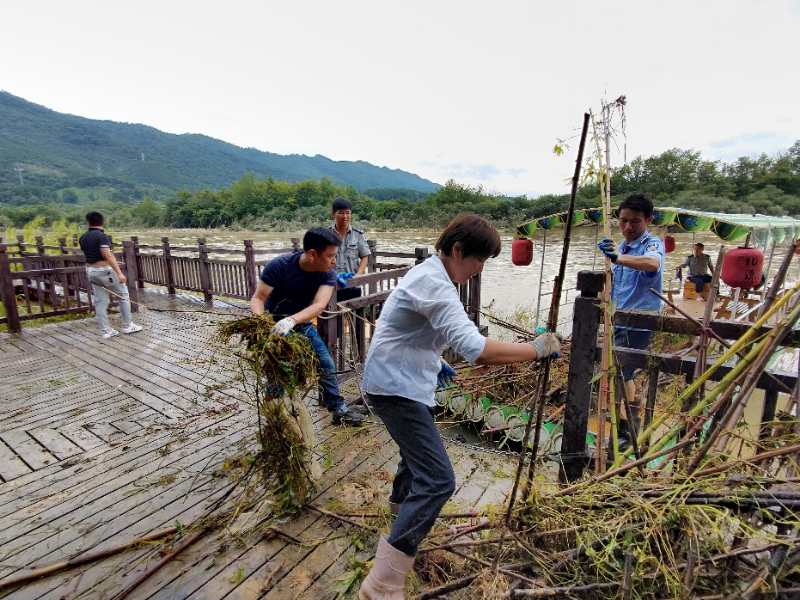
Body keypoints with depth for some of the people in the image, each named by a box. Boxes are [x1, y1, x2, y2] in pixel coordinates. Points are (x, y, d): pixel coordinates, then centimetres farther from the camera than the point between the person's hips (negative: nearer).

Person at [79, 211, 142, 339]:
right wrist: (119, 273, -29)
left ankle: (105, 331, 12)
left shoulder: (83, 238, 8)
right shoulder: (101, 236, -16)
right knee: (123, 295, 7)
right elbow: (108, 255, -25)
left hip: (90, 271, 7)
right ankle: (127, 326, 10)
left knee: (100, 301, 9)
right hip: (105, 270, -7)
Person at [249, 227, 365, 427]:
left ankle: (339, 410, 19)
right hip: (274, 325, -3)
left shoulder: (329, 273, -19)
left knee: (327, 365, 3)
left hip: (302, 324, 3)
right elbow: (258, 298, -25)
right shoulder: (279, 265, -26)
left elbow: (319, 305, -33)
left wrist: (292, 320, -51)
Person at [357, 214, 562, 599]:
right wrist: (536, 349, -22)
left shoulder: (429, 274, 9)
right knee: (438, 480, -13)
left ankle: (401, 497, 58)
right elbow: (475, 347, -33)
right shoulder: (435, 285, -24)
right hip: (396, 389, -11)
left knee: (421, 443, 32)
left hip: (401, 382, 11)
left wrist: (436, 362, 21)